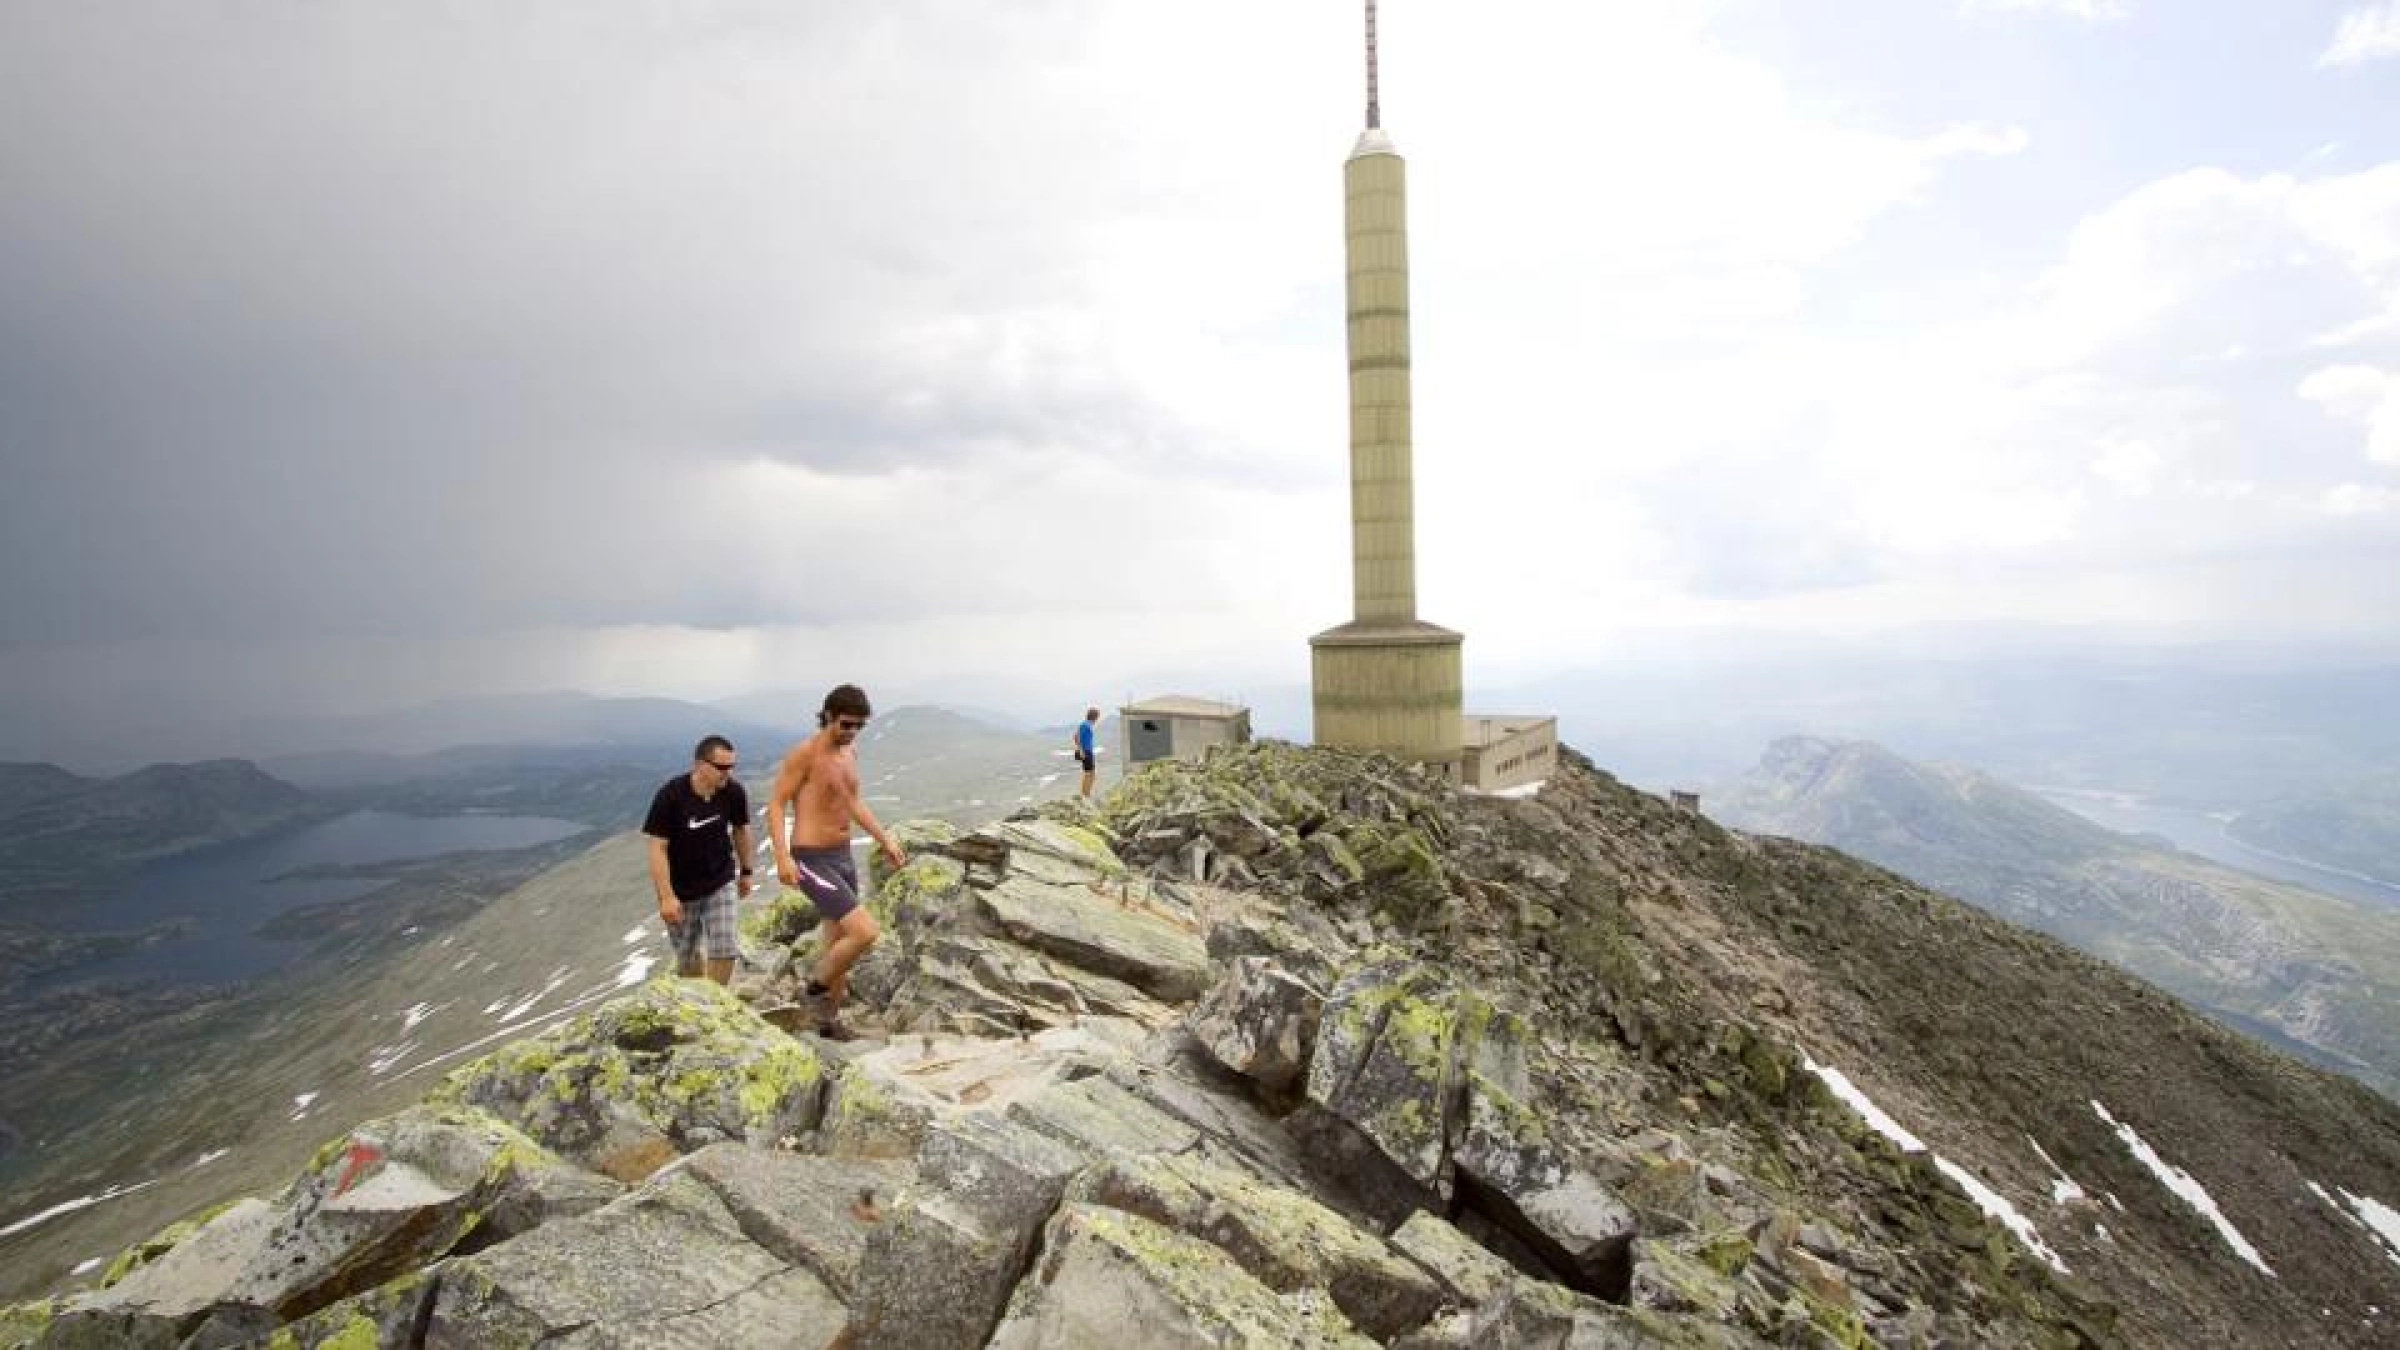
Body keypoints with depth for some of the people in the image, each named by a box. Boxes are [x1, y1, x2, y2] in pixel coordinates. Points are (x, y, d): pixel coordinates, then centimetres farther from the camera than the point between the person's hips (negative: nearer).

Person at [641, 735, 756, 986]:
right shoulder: (671, 795, -23)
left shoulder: (734, 793, -14)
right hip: (680, 889, -2)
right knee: (688, 956, 12)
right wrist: (667, 897, -23)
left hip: (721, 883, 2)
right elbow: (658, 848, -20)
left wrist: (745, 871, 14)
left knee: (724, 949, -7)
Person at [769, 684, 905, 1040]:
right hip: (812, 863, -8)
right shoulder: (804, 753, -16)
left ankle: (830, 1021, 34)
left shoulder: (849, 754, 9)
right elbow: (775, 804, -15)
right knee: (866, 932, -16)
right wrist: (782, 856, -25)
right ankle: (818, 984, 11)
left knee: (837, 946, 17)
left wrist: (885, 840, 20)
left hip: (842, 859, 8)